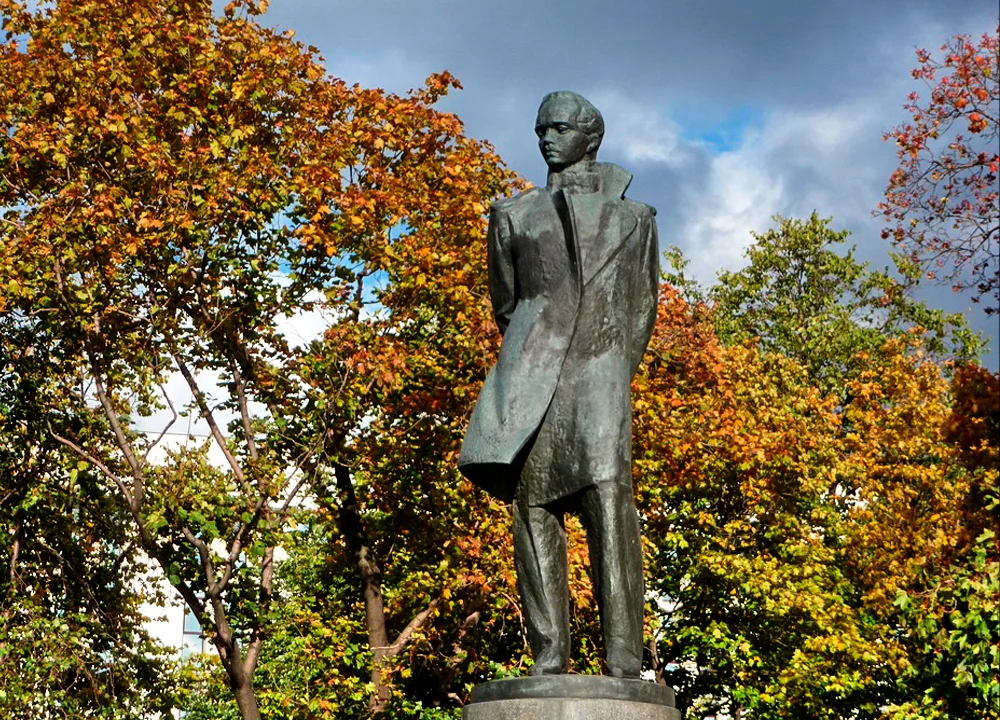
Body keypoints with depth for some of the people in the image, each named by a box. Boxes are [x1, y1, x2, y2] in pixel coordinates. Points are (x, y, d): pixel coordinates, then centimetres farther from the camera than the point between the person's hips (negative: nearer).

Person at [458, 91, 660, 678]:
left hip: (601, 363, -2)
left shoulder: (633, 217, 19)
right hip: (531, 364, 2)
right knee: (534, 507, -8)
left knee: (608, 489, -19)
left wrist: (614, 383, 7)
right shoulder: (515, 215, 21)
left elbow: (641, 310, 15)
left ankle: (624, 667, -25)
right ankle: (550, 661, -10)